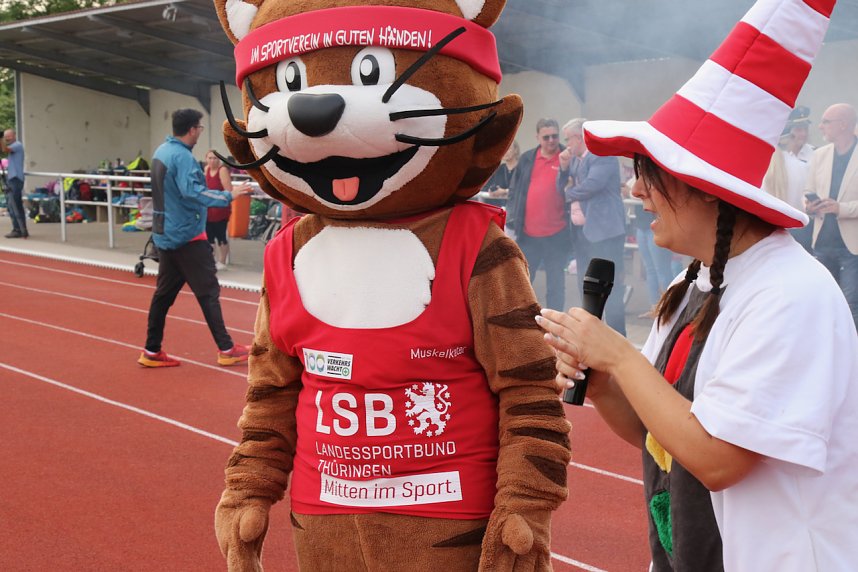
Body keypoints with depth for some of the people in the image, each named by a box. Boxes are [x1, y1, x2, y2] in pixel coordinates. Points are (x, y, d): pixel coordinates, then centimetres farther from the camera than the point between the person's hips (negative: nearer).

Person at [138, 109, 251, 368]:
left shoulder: (161, 151, 10)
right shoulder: (182, 156, -18)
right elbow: (192, 192, -29)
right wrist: (228, 196, -25)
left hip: (165, 234, 9)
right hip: (186, 235, -9)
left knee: (164, 292, 12)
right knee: (208, 292, -2)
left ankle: (152, 352, 15)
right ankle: (226, 350, 4)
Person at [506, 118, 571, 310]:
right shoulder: (527, 159, 7)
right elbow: (514, 191, 8)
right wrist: (511, 224, 5)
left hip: (557, 234, -3)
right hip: (527, 233, 3)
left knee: (555, 284, 8)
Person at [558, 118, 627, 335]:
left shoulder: (602, 154, -11)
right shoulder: (575, 159, 15)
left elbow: (592, 185, -23)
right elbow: (562, 189, 16)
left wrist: (569, 193, -5)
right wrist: (564, 167, 1)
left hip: (605, 230, -9)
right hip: (584, 232, 9)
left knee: (610, 288, -8)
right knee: (586, 288, 16)